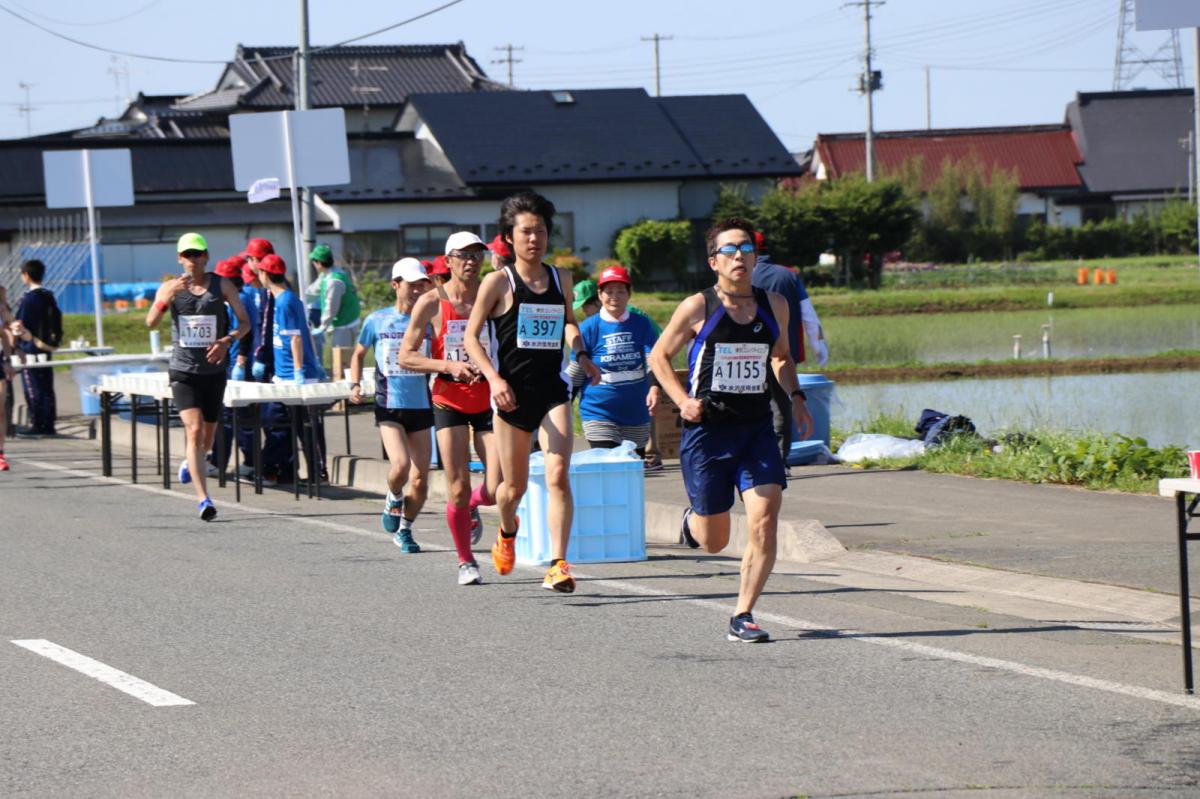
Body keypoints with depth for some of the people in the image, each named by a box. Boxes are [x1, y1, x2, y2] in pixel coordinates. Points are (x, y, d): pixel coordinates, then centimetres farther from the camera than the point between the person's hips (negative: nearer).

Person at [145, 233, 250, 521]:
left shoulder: (222, 286, 0)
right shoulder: (170, 288, -1)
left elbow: (245, 322, 2)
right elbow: (150, 323, -13)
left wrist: (227, 340, -18)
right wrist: (167, 297, -31)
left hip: (213, 370, 2)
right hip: (183, 370, -2)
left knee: (207, 438, 13)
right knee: (194, 430, -18)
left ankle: (190, 462, 50)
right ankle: (203, 499, -21)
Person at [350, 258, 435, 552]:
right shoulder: (377, 320, 2)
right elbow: (358, 354, 16)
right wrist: (355, 385, 3)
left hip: (421, 407, 2)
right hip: (389, 407, -2)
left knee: (420, 480, 2)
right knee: (400, 464, -23)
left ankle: (404, 530, 25)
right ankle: (393, 500, 10)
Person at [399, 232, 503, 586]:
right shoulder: (432, 303, -5)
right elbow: (406, 356, -3)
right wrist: (449, 365, -17)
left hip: (488, 400, 2)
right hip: (449, 401, -1)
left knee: (497, 490, -7)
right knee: (459, 488, -5)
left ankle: (472, 506, 30)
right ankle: (466, 561, 15)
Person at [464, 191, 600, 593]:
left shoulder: (561, 279, 7)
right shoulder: (498, 282, -5)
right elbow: (471, 336, -3)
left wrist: (582, 354, 10)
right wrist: (493, 377, -17)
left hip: (553, 393, 2)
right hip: (512, 394, -2)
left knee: (558, 476, -16)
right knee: (515, 487, 10)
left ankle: (558, 565, -18)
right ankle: (507, 530, 44)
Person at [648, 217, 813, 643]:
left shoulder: (774, 305, 5)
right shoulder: (698, 308, -6)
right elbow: (659, 356, 5)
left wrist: (796, 397, 7)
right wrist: (682, 400, -10)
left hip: (757, 430, 2)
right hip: (707, 431, -2)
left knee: (765, 521, -15)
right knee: (714, 541, 6)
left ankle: (743, 616, -3)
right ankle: (692, 520, 45)